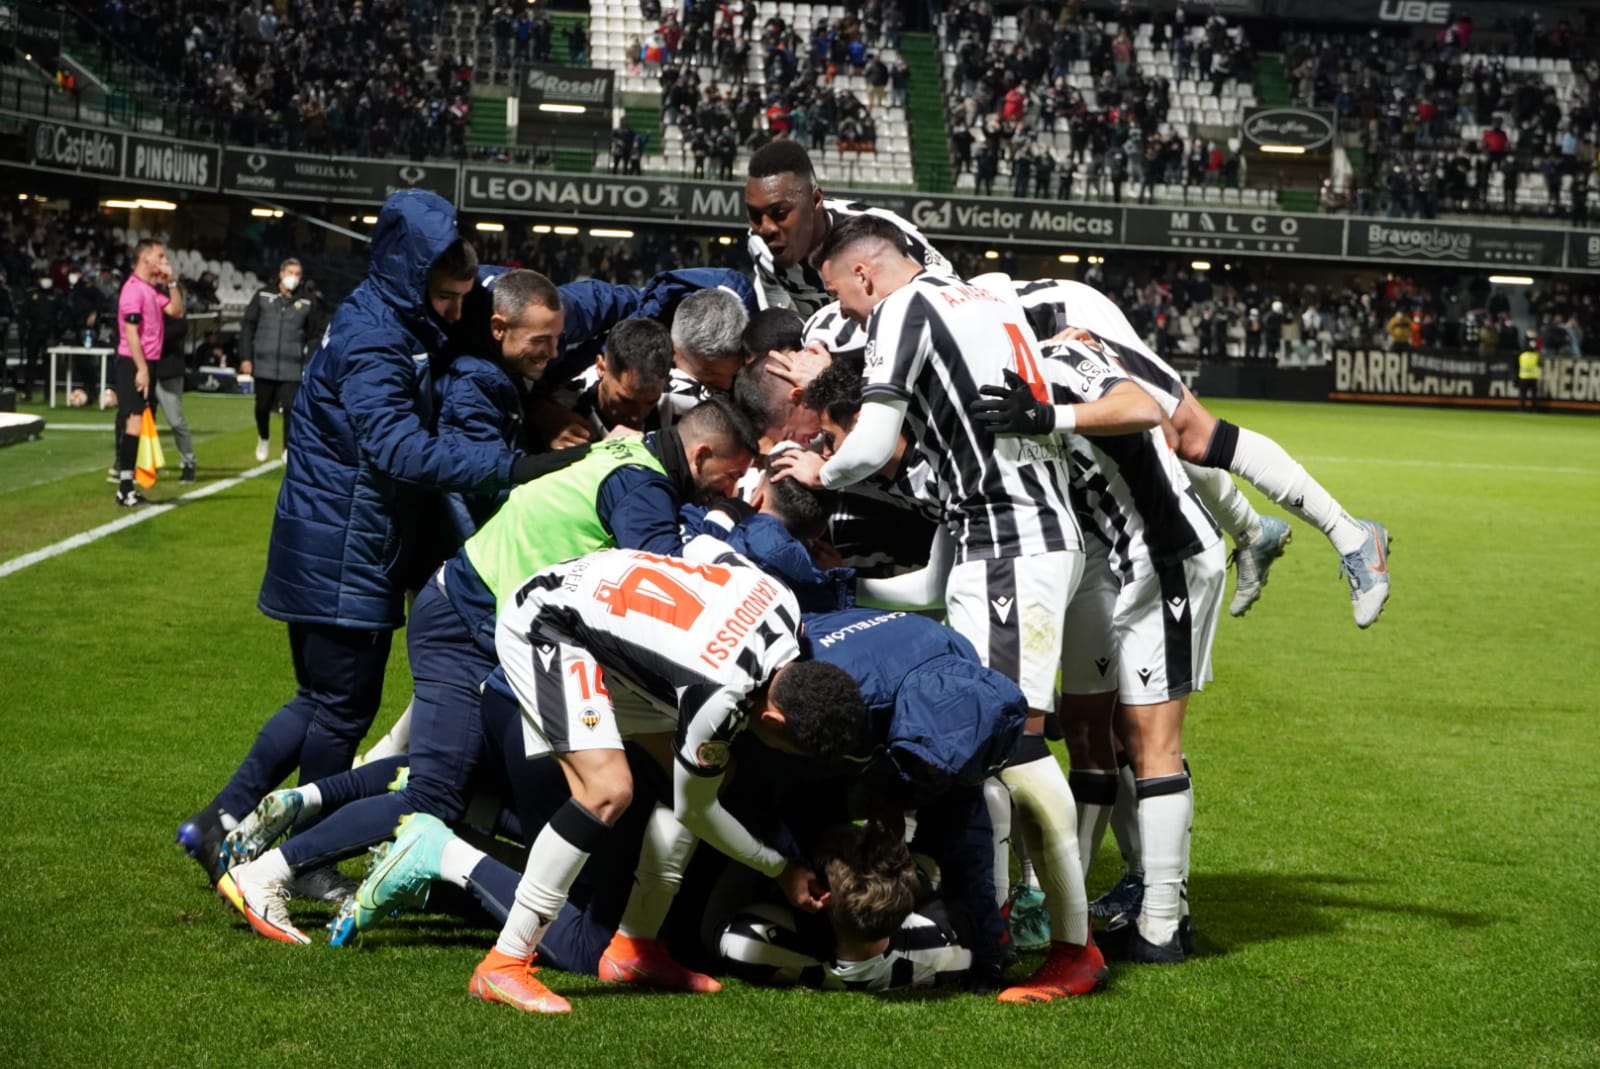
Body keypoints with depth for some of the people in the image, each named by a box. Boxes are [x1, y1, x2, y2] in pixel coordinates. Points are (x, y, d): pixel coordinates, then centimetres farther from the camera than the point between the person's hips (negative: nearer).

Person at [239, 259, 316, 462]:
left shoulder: (305, 304, 5)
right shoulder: (263, 297, 4)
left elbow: (312, 336, 10)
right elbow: (248, 327, 5)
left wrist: (311, 365, 6)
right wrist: (245, 357, 0)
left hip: (292, 369, -1)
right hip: (264, 366, 1)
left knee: (291, 409, -8)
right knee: (262, 407, 11)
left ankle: (289, 450, 1)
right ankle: (263, 438, 37)